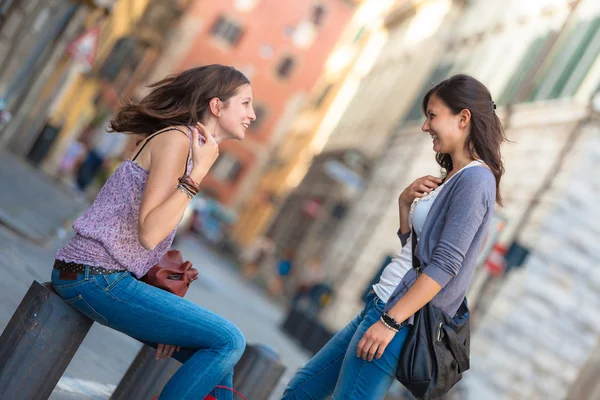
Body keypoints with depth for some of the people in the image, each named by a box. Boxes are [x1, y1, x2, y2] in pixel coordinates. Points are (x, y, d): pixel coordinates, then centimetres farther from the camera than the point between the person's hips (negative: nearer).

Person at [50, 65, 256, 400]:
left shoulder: (190, 144, 16)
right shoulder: (176, 139, -13)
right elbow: (149, 233, -22)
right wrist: (199, 172, -19)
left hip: (116, 277, 9)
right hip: (95, 278, -9)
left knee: (215, 356, 9)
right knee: (229, 341, -12)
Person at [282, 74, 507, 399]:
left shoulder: (475, 179, -14)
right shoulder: (451, 178, 15)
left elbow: (445, 264, -19)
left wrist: (391, 322, -20)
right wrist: (405, 203, 3)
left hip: (401, 315, -10)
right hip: (382, 304, 10)